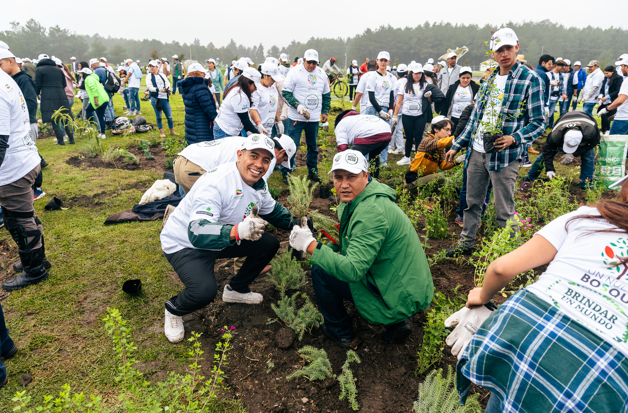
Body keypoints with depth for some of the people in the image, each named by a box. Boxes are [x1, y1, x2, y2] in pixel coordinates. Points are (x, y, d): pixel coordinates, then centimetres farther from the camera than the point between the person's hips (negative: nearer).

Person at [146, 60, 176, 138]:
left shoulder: (162, 75, 13)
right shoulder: (149, 76, 4)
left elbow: (167, 83, 5)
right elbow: (150, 87, -7)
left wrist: (167, 88, -18)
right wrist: (158, 89, -24)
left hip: (165, 98, 3)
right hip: (155, 98, -3)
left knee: (169, 115, 4)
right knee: (158, 116, 4)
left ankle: (172, 130, 19)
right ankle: (161, 131, 14)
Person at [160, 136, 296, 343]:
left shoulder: (259, 184, -7)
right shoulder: (215, 182, -33)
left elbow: (272, 211, 13)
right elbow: (197, 233, -44)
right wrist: (237, 231, -62)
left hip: (223, 239, 8)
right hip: (184, 244, -8)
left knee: (270, 244, 1)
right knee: (204, 290, -31)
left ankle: (235, 289, 20)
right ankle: (174, 309, 5)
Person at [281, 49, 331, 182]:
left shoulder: (321, 73, 10)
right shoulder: (295, 72, -5)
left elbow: (327, 94, 19)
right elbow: (286, 93, -8)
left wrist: (325, 111, 12)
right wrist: (297, 106, -19)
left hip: (314, 118, 5)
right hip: (296, 118, -5)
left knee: (313, 146, 13)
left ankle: (313, 171, 27)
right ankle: (286, 173, 9)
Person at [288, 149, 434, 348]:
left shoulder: (371, 212, -26)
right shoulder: (358, 201, 6)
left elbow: (352, 270, -31)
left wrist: (310, 245, -25)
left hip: (400, 298, -10)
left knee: (320, 270, -10)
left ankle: (340, 333, 13)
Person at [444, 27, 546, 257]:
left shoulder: (530, 80, -4)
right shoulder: (490, 79, 14)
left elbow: (539, 122, -5)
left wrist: (514, 138, -22)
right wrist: (457, 145, 16)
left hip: (504, 155, -6)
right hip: (477, 151, 6)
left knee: (504, 211, 1)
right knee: (472, 202, 15)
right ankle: (466, 242, 30)